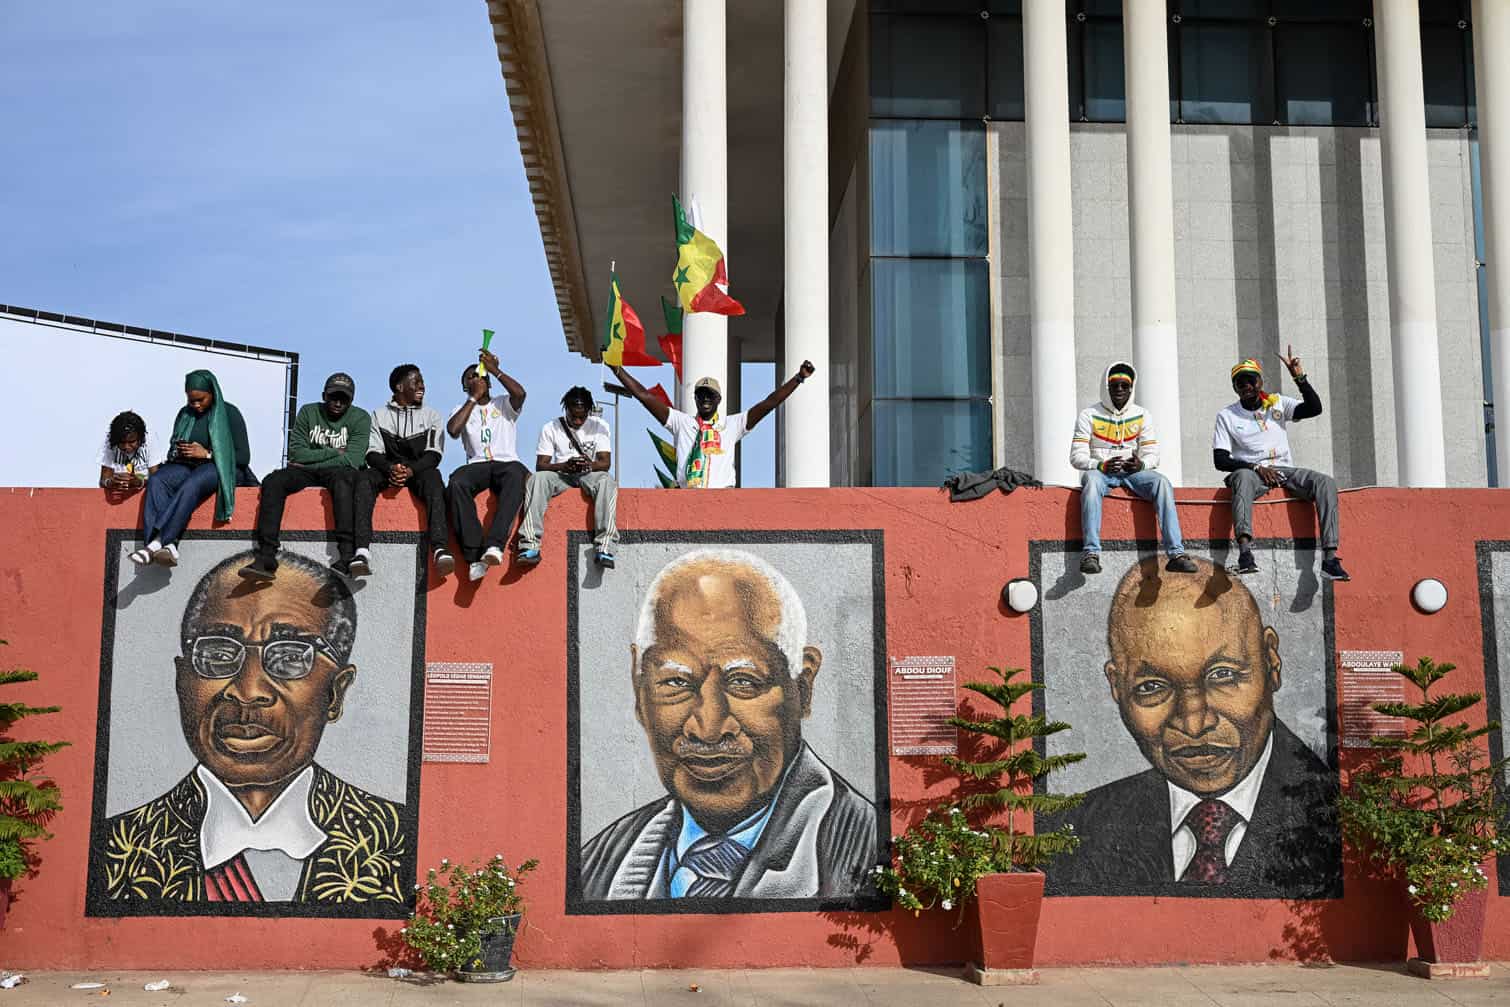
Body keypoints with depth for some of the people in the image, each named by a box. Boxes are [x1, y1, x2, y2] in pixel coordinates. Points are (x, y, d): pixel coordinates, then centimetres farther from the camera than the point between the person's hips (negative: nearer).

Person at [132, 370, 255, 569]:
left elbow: (243, 457, -3)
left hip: (220, 468, -5)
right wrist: (179, 453, -2)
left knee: (191, 485, -38)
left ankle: (156, 541, -47)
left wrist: (207, 454, -12)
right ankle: (168, 546, -47)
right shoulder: (185, 414, 17)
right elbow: (172, 452, 23)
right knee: (156, 480, -29)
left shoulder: (229, 414, 3)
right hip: (186, 466, 5)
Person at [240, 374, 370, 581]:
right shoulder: (308, 412, 8)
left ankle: (347, 557, -50)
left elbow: (352, 460, -14)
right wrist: (334, 452, -8)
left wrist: (311, 461, -10)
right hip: (307, 472, 4)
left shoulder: (360, 418, -1)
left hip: (339, 472, -4)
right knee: (272, 482, -24)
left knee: (342, 480, -39)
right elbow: (296, 454, -2)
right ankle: (266, 559, -33)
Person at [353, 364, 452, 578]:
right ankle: (362, 550, -46)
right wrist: (390, 468, -20)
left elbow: (433, 454, 1)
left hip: (418, 471, -1)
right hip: (386, 470, 1)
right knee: (364, 480, -32)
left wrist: (411, 470, -19)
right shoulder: (379, 415, 15)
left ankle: (440, 548, -53)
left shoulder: (431, 416, 14)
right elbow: (373, 453, 3)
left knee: (433, 477, -36)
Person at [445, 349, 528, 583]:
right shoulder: (463, 410, 23)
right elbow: (453, 430, -1)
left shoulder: (504, 405, 20)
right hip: (477, 465, 1)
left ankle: (494, 545, -52)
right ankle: (474, 555, -39)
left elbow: (520, 393, -4)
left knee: (516, 477, -39)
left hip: (507, 462, -1)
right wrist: (474, 398, 5)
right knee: (456, 483, -35)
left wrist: (495, 370, -2)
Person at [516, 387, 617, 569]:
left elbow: (606, 462, -4)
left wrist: (590, 465, -28)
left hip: (589, 474, -1)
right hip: (560, 474, 1)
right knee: (536, 479, -32)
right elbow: (540, 465, -3)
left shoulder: (599, 426, 3)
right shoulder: (551, 428, 3)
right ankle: (531, 546, -40)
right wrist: (564, 465, -24)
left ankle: (605, 548, -43)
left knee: (607, 481, -36)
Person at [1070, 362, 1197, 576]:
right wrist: (1102, 465, -24)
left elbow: (1152, 454, 6)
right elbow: (1077, 456, -5)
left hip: (1133, 472, 3)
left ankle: (1176, 553, -34)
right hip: (1101, 471, -3)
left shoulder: (1142, 415, 11)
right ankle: (1091, 553, -46)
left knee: (1161, 482, -28)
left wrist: (1141, 464, -19)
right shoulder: (1089, 415, 2)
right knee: (1091, 481, -39)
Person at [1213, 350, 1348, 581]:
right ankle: (1245, 551, -58)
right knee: (1243, 477, -39)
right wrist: (1256, 468, -15)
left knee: (1325, 482, -23)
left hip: (1284, 471, 3)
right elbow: (1220, 460, -1)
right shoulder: (1227, 416, 8)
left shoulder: (1278, 404, 13)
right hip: (1250, 471, -3)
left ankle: (1330, 558, -32)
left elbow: (1315, 408, -2)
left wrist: (1299, 378, -14)